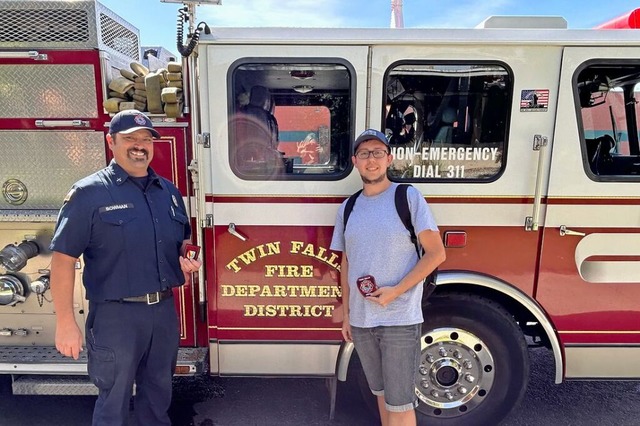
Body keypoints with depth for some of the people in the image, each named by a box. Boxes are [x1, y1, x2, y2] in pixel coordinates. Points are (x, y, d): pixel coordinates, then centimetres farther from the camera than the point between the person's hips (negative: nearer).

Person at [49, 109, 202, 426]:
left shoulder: (169, 191, 7)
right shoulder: (89, 193, -9)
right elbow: (63, 258, -11)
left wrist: (187, 258, -4)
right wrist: (65, 322, -14)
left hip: (165, 309, 5)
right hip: (116, 315, -5)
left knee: (158, 392, 23)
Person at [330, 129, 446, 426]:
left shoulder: (409, 196, -6)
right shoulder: (347, 208, 8)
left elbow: (436, 252, -8)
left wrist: (395, 291, -16)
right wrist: (346, 313, 11)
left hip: (400, 320, -4)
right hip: (361, 321, 5)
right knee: (381, 395, 20)